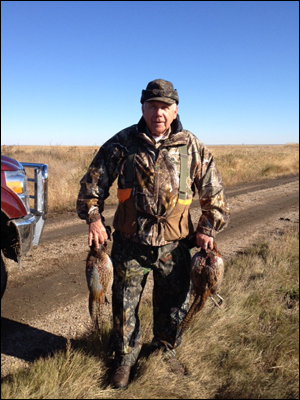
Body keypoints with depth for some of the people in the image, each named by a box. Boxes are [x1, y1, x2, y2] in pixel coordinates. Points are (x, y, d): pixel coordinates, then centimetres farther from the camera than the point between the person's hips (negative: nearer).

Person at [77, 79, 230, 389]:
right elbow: (93, 180, 3)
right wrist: (93, 217, -8)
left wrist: (208, 228, 1)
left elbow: (213, 190, 7)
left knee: (173, 305, 17)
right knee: (124, 305, 11)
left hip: (174, 246, 1)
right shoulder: (122, 143, -3)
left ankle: (165, 353, 44)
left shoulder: (192, 147, -1)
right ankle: (125, 358, 37)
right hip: (130, 244, 0)